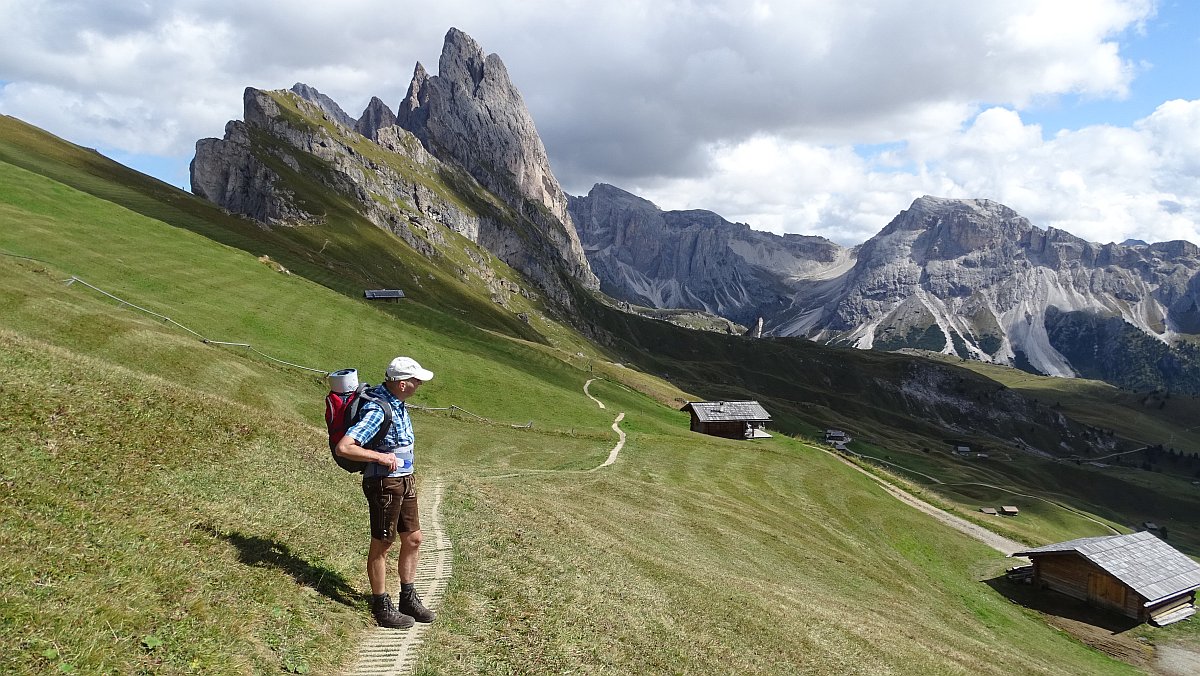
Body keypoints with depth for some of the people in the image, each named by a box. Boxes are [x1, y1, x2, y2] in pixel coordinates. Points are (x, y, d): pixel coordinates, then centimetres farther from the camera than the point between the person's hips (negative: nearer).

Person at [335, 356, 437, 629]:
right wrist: (381, 457, -27)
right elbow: (343, 447, -31)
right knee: (381, 545, 6)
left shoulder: (395, 402, 4)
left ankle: (408, 599, 31)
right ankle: (382, 608, 20)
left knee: (413, 539, 16)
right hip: (384, 483, -9)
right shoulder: (377, 411, -25)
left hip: (405, 481, 9)